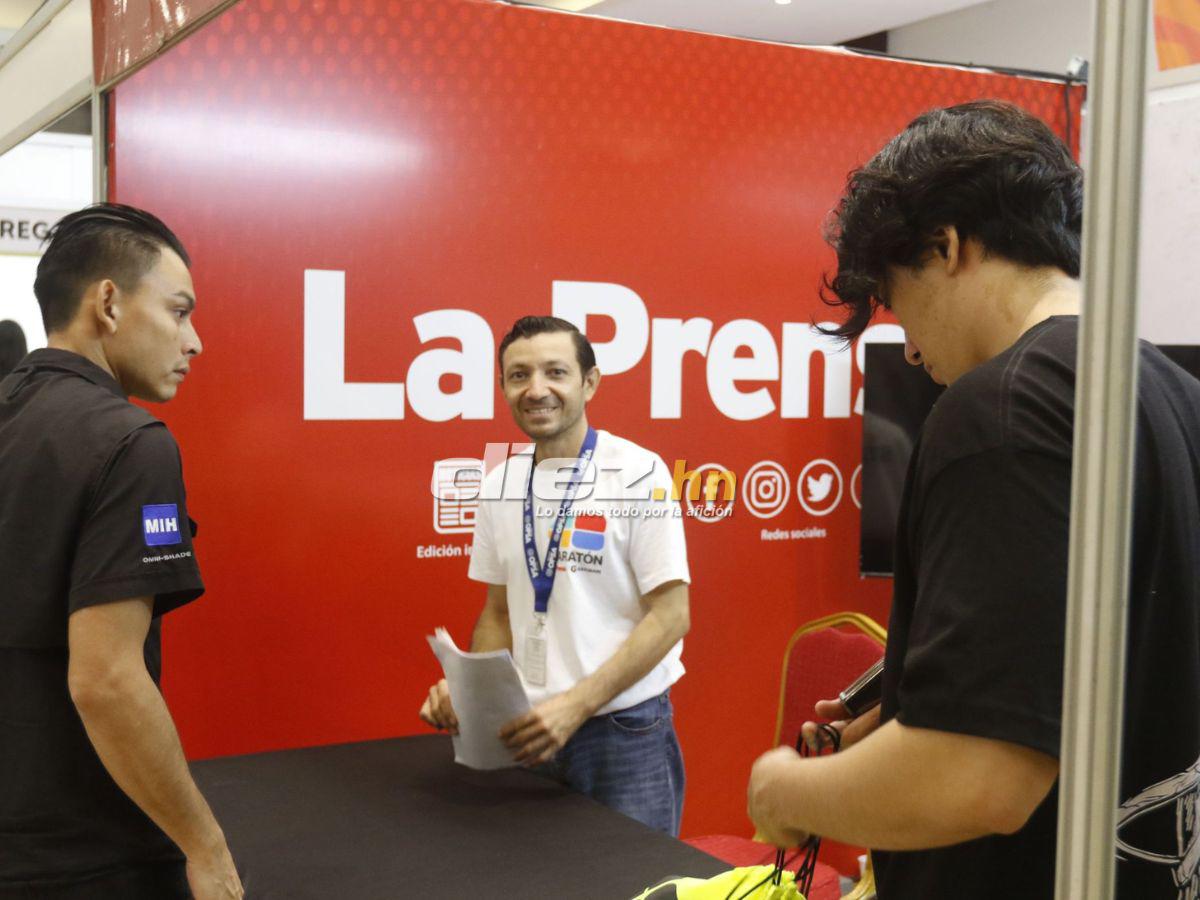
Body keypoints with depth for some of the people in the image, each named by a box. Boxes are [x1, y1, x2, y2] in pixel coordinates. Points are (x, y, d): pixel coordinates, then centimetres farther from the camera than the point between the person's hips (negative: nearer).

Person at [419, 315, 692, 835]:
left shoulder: (638, 474, -11)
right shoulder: (500, 485, 5)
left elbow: (670, 615, -13)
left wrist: (575, 705, -20)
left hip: (624, 733, -4)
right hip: (533, 733, 5)